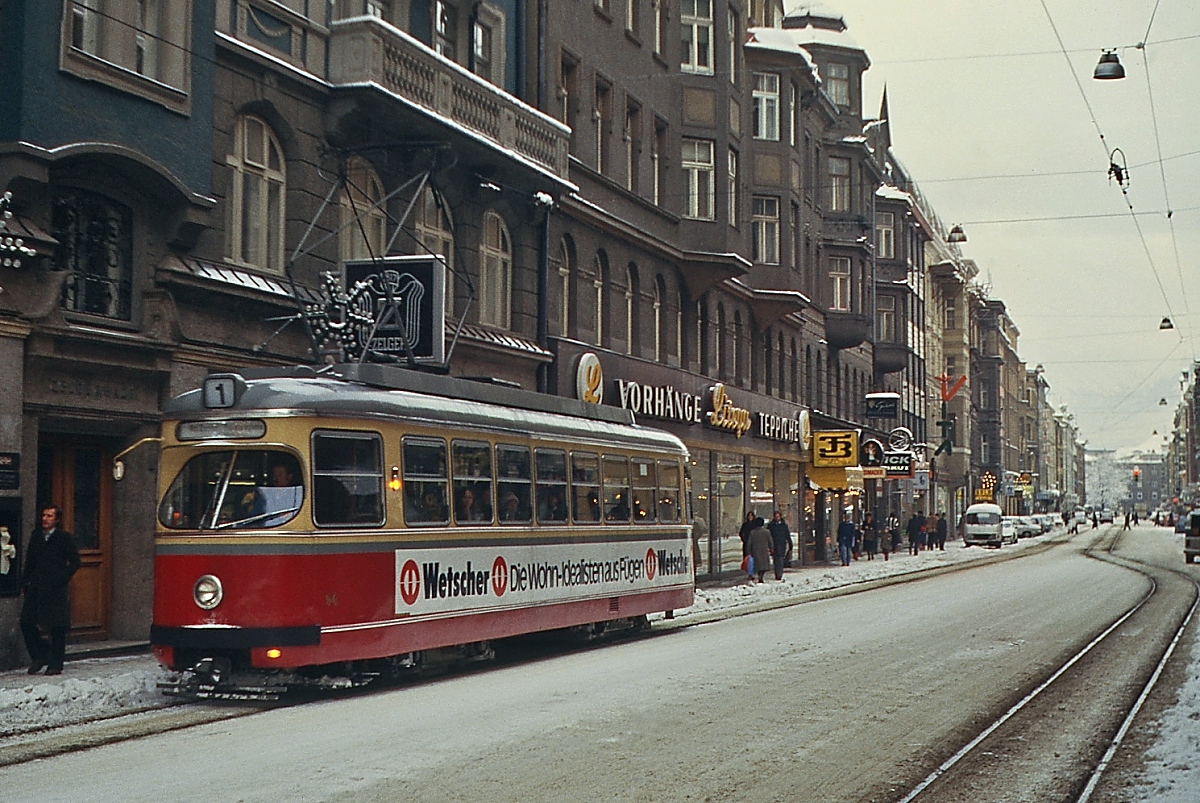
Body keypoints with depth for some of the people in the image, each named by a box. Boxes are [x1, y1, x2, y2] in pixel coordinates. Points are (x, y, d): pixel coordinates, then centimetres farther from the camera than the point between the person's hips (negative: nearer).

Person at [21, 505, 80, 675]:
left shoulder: (64, 537, -3)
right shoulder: (36, 536, 11)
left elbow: (74, 561, -2)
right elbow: (29, 560, 17)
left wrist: (61, 580, -10)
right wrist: (28, 580, 7)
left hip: (55, 590, -5)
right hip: (35, 588, 5)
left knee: (57, 627, -1)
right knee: (26, 623, 0)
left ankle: (55, 664, 7)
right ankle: (39, 655, 18)